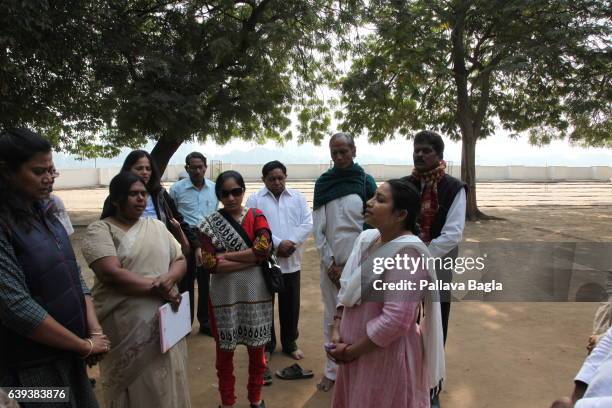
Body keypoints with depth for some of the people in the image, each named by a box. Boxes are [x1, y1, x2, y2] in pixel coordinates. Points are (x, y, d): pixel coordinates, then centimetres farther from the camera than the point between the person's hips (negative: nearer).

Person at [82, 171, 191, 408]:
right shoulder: (99, 230, -7)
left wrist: (169, 278, -14)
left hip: (164, 323, 4)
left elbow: (180, 260, 7)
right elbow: (112, 274, -19)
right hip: (127, 328, -4)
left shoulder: (156, 226, 9)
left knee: (166, 385, 15)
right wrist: (156, 288, -16)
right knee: (136, 388, 10)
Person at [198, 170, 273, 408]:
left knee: (257, 350, 14)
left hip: (255, 294, 1)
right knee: (225, 352, 14)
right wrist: (251, 259, -17)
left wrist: (226, 256, -16)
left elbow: (264, 248, -16)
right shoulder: (209, 224, -3)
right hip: (224, 296, 0)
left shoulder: (256, 216, -1)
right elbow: (209, 263, -14)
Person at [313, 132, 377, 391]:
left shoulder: (366, 182, 0)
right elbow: (318, 228, 2)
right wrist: (330, 263, -5)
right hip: (331, 263, 2)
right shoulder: (322, 183, 4)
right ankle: (332, 370, 22)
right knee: (332, 318, 9)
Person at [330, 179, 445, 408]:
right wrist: (337, 331, -4)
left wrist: (351, 351, -17)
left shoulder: (406, 253, -24)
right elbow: (346, 290, 6)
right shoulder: (366, 239, 1)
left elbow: (395, 320, -27)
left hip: (387, 356, -7)